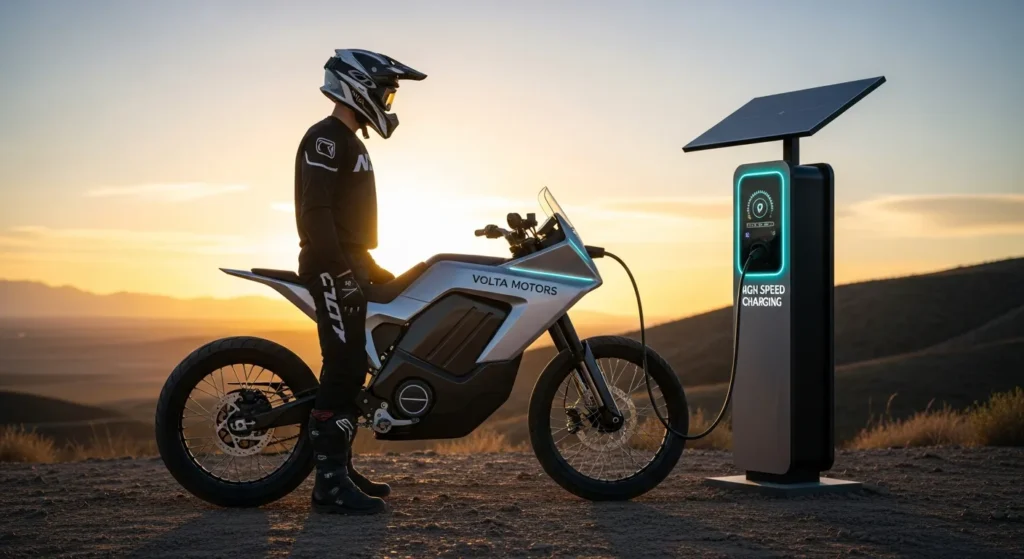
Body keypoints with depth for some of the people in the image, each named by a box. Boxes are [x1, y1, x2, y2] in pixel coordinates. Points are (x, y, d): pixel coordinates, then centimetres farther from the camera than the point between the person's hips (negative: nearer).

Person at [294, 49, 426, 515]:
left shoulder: (347, 142, 21)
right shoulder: (326, 138, -12)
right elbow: (315, 210, -22)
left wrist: (371, 268, 24)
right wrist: (341, 270, -26)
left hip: (349, 266, 11)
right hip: (333, 269, -11)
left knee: (352, 370, 12)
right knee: (343, 370, -14)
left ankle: (341, 469, 19)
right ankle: (330, 484, -13)